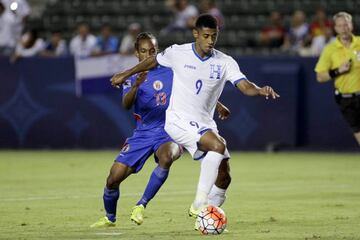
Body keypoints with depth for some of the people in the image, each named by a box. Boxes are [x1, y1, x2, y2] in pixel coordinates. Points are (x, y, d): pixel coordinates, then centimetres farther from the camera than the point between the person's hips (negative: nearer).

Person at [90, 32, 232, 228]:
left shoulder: (170, 70, 0)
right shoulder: (132, 78, -1)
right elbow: (126, 105, -20)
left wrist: (217, 105, 10)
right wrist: (136, 86, -39)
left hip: (169, 131, -2)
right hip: (143, 134, 2)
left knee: (166, 158, -38)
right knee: (113, 179, -5)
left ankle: (141, 205, -24)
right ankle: (110, 218, 24)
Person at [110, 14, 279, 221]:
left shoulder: (225, 62, -3)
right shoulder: (178, 53, -7)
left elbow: (245, 86, -15)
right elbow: (153, 61, 13)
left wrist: (260, 90, -38)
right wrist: (126, 74, 23)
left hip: (205, 124, 5)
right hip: (179, 120, -5)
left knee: (223, 175, 0)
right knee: (218, 145, -30)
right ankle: (199, 204, -27)